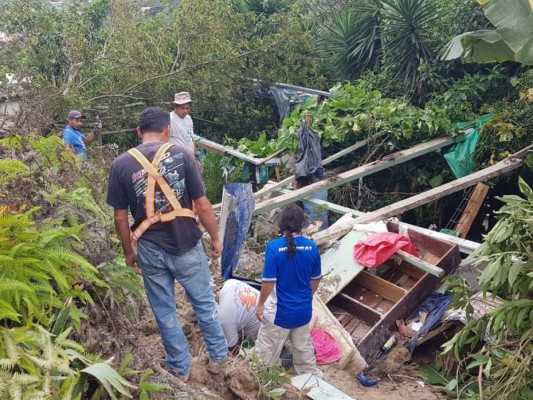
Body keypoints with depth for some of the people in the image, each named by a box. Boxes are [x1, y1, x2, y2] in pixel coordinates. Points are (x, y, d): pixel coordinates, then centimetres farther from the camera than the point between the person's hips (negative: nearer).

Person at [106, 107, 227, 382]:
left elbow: (120, 218, -1)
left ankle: (180, 368, 33)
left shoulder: (121, 164, -5)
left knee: (164, 312, 18)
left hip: (150, 250, 1)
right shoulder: (181, 155, -10)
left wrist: (129, 252, 13)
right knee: (205, 304, 19)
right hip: (186, 246, -1)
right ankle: (218, 356, 35)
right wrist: (215, 238, 6)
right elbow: (202, 206, -8)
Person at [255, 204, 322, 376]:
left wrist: (260, 305, -4)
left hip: (280, 312, -4)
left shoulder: (274, 247, -20)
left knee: (266, 351, 13)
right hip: (304, 310, 4)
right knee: (304, 347, 23)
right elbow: (315, 280, 3)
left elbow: (269, 282, -19)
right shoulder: (311, 246, -7)